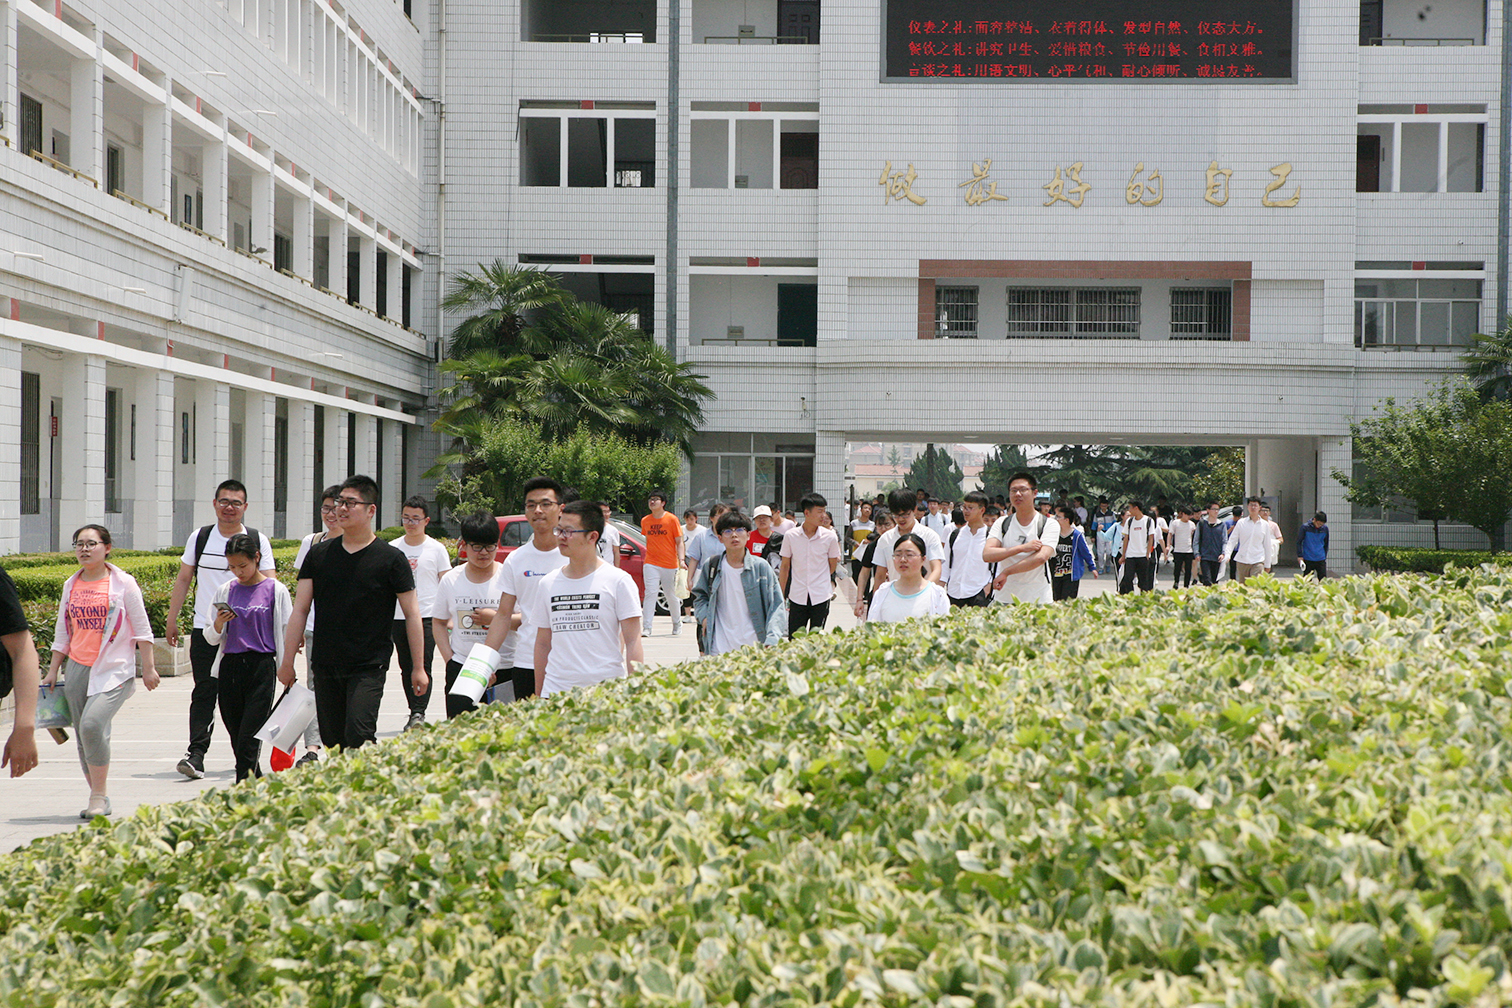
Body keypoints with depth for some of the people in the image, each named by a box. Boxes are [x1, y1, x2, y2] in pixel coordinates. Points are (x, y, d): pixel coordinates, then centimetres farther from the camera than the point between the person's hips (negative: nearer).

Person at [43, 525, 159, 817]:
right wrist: (53, 670, 17)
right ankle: (98, 799, 16)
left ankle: (99, 796, -11)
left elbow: (141, 629, 1)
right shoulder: (71, 585, 12)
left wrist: (148, 668, 0)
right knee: (83, 736, 5)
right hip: (77, 669, 5)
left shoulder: (124, 583, -1)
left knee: (92, 724, -22)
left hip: (114, 670, -5)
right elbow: (62, 632, 20)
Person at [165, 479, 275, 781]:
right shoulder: (200, 538, 8)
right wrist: (172, 620, 11)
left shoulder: (258, 540, 4)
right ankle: (196, 753, -11)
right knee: (204, 693, -7)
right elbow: (183, 579, 14)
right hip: (205, 628, 1)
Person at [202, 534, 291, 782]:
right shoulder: (225, 591, 10)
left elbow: (287, 633, 3)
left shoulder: (275, 590, 0)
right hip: (229, 668, 4)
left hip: (261, 668, -4)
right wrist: (218, 624, -9)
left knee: (249, 738, -11)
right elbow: (213, 638, 12)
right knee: (237, 737, 7)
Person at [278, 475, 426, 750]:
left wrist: (418, 667, -2)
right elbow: (300, 609, 8)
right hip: (325, 666, 4)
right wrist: (287, 661, 3)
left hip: (369, 667, -4)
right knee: (333, 742, 8)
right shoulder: (319, 554, 8)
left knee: (358, 737, -18)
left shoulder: (391, 559, -2)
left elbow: (411, 614, 1)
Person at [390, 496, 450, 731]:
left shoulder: (436, 549, 2)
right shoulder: (393, 549, 9)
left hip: (427, 616, -3)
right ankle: (415, 713, 16)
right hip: (398, 617, 3)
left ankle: (419, 713, -15)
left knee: (423, 665, -13)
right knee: (406, 667, 7)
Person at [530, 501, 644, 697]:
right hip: (556, 690, 3)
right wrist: (538, 694, 13)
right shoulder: (549, 583, 11)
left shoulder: (618, 581, 0)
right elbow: (543, 644, 15)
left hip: (607, 689, -3)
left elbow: (632, 641, -1)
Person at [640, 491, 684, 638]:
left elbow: (679, 542, -1)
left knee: (671, 595, 8)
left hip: (669, 564, -2)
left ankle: (677, 623, 30)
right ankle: (646, 627, -14)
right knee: (650, 593, -11)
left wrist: (681, 559, -13)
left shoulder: (671, 519, -3)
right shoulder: (645, 521, 8)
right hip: (651, 564, 2)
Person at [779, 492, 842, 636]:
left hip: (821, 597, 0)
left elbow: (833, 566, 10)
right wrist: (781, 596, 6)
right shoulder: (791, 536, -2)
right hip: (797, 597, 0)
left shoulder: (830, 537, -3)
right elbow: (784, 567, 6)